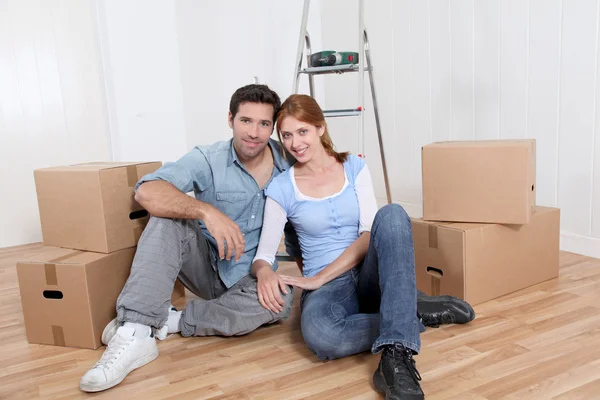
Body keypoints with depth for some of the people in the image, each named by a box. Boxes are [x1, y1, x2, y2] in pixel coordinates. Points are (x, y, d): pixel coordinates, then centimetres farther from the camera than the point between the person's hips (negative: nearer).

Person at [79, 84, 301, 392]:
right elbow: (147, 191, -32)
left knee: (283, 300, -32)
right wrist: (207, 211, -45)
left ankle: (171, 321, -22)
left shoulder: (289, 165, -6)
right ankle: (136, 333, -35)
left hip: (247, 279, 2)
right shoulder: (208, 160, -15)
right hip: (204, 266, -1)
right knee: (168, 217, -28)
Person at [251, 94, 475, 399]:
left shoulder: (354, 167, 4)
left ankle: (396, 353, -39)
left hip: (369, 276, 2)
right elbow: (263, 255, -2)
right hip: (327, 287, -1)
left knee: (391, 215, -32)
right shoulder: (281, 188, 1)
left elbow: (370, 234, -8)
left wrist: (319, 277, -18)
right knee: (319, 334, -39)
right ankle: (414, 312, -15)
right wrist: (264, 273, -28)